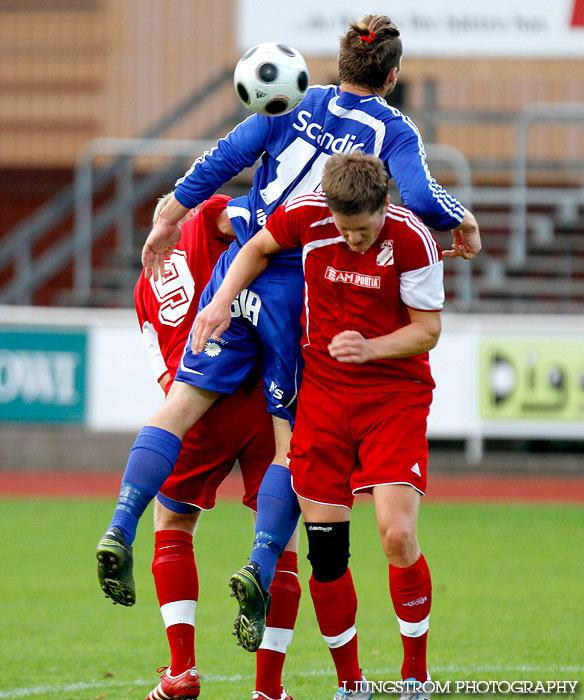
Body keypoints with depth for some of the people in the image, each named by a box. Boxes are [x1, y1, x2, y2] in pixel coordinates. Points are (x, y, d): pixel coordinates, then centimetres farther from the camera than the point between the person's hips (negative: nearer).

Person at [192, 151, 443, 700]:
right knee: (325, 553, -1)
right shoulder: (306, 215, -10)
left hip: (396, 396, -3)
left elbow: (428, 330, -8)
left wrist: (370, 348, -24)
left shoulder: (412, 240, -17)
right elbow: (259, 248, 12)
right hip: (323, 394, 3)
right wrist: (222, 300, -3)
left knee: (397, 536, -17)